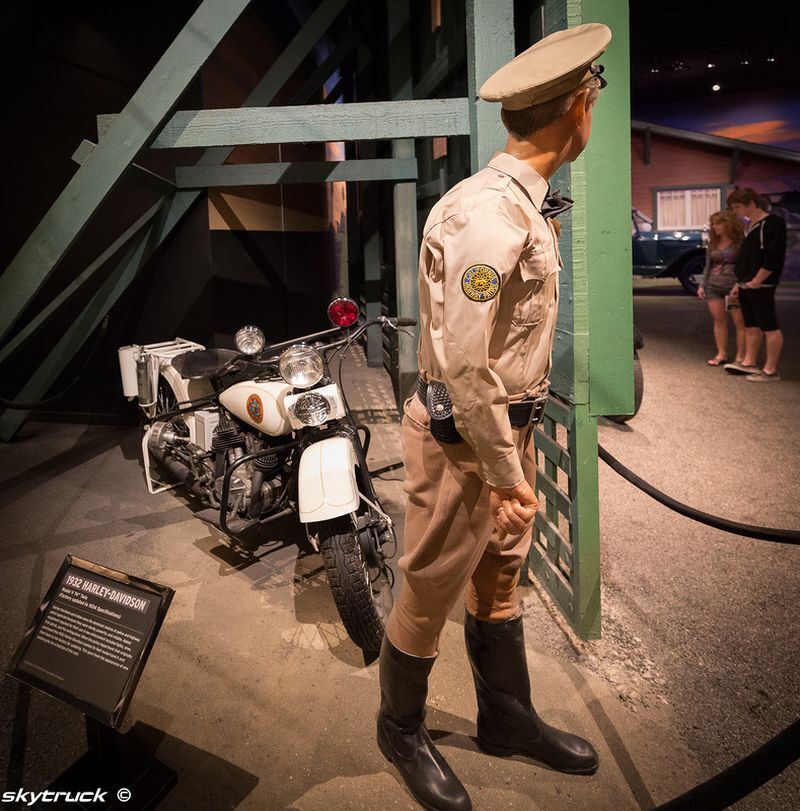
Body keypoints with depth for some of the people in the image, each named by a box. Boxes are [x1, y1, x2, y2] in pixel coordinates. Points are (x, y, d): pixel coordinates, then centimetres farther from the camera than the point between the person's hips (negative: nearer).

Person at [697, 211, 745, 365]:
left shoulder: (739, 242, -3)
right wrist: (702, 285, 10)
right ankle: (721, 354, 10)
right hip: (714, 287, 5)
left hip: (734, 287, -5)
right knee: (719, 320, 5)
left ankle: (741, 356, 2)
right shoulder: (713, 244, 14)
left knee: (740, 322, -2)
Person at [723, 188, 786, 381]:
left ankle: (770, 370, -1)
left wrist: (756, 281, -18)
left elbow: (774, 257, -18)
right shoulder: (749, 226, 16)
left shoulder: (773, 223, -11)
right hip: (746, 285, 9)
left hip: (760, 286, -9)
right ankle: (749, 363, 22)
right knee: (750, 326, 14)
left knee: (769, 327, -4)